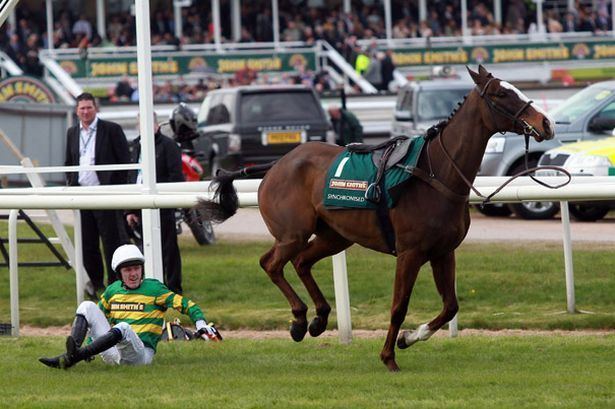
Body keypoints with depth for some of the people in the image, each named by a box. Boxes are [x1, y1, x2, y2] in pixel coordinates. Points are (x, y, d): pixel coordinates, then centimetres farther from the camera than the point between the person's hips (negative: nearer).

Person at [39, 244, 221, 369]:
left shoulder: (153, 288, 3)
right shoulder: (112, 291, 17)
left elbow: (186, 305, -3)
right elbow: (99, 317, 29)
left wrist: (201, 325, -19)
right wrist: (90, 344, 19)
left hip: (141, 354, -5)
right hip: (112, 353, 5)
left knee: (123, 328, -36)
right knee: (87, 307, -4)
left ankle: (73, 357, -54)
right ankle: (69, 355, -28)